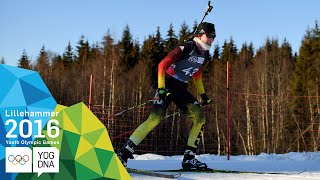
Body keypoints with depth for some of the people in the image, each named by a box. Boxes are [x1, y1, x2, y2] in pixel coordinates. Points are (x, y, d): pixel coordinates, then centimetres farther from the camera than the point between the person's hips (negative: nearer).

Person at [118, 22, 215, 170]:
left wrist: (202, 94, 25)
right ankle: (124, 153, -20)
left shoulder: (205, 56, 9)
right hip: (167, 84, -8)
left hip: (181, 88, 8)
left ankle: (189, 158, 2)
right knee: (155, 118, -22)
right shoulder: (186, 48, -15)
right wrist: (161, 87, -25)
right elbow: (162, 65, -17)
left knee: (199, 118, -5)